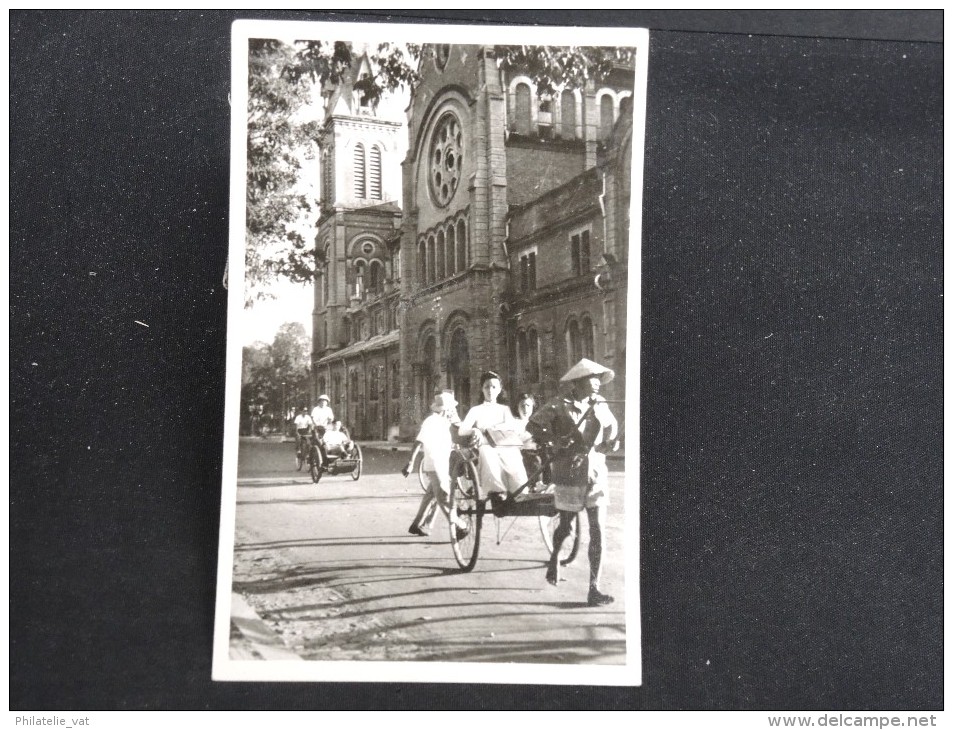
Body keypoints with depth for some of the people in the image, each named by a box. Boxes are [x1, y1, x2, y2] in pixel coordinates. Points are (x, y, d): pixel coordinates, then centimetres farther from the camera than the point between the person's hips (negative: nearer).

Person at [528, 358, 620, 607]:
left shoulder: (600, 405, 5)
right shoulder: (559, 406, -8)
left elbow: (611, 427, 19)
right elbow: (534, 424, -2)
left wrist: (610, 442, -1)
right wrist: (555, 441, -11)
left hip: (596, 474, 3)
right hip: (569, 475, -3)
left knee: (597, 532, -5)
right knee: (566, 525, 14)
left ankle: (594, 589, -1)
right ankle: (554, 557, 47)